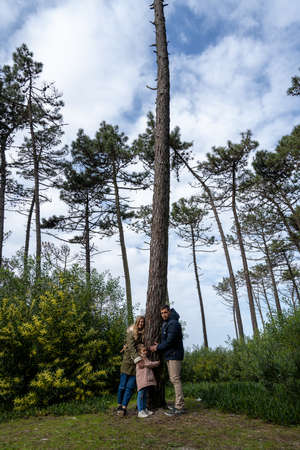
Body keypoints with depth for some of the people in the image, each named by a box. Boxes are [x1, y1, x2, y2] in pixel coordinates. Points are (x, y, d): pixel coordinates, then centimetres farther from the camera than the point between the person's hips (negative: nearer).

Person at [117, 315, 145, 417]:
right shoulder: (131, 333, -3)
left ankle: (124, 407, 6)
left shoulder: (144, 334, 8)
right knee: (122, 385, 4)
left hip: (137, 364, 2)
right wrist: (138, 359, -24)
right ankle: (119, 405, 21)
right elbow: (132, 347, -13)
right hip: (128, 361, -2)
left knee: (130, 387, -2)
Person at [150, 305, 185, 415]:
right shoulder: (166, 323, 13)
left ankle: (179, 407, -6)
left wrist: (157, 348, -9)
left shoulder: (173, 323, -16)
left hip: (174, 355, -10)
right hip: (170, 355, 10)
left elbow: (170, 341, -20)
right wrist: (159, 345, 19)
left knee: (175, 379, -9)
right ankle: (179, 403, 19)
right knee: (173, 379, 12)